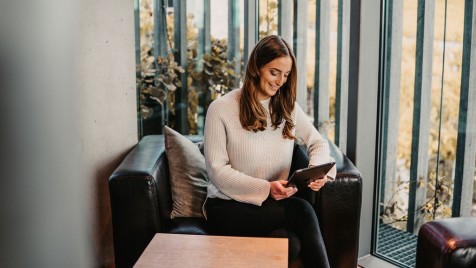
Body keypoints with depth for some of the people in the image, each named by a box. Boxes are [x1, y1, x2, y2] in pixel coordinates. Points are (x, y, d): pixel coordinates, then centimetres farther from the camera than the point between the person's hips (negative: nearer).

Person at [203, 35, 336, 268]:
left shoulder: (288, 107, 9)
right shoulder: (221, 109, -8)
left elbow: (319, 142, 15)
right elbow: (217, 170, -12)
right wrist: (265, 188, -24)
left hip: (273, 203, 4)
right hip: (227, 206, -4)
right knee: (301, 211, -30)